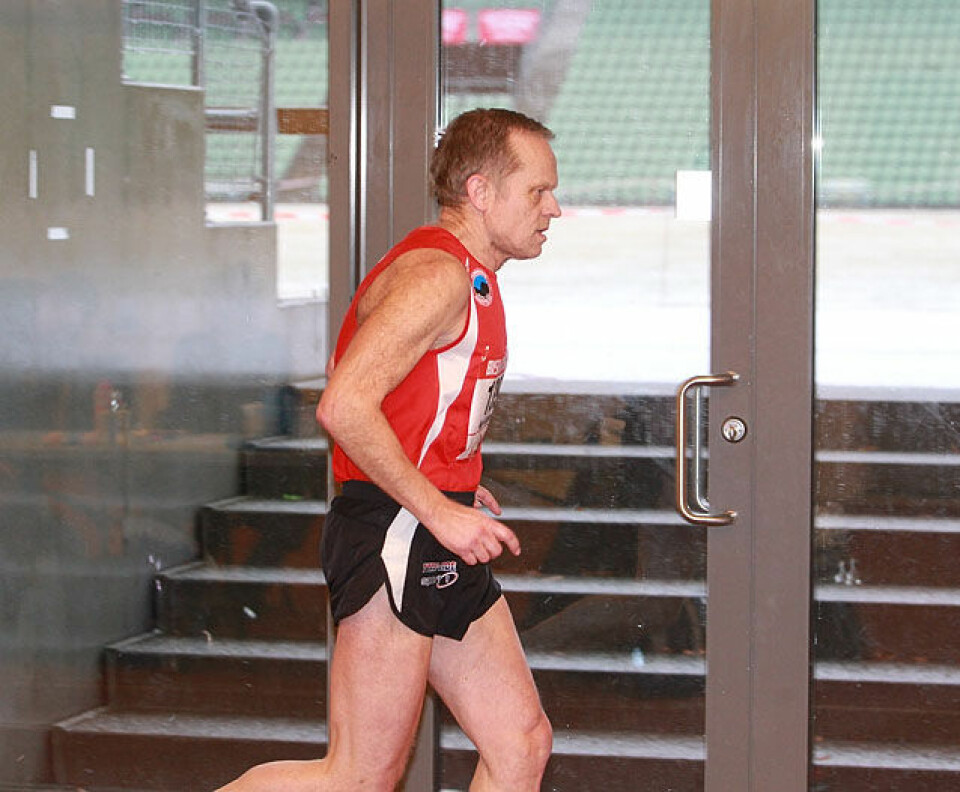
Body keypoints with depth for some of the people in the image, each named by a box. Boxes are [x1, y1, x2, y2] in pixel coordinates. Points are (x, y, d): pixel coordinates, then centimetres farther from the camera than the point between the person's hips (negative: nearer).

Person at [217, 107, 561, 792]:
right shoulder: (437, 275, -15)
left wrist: (455, 486, 15)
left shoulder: (470, 280, 18)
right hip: (396, 538, -10)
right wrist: (437, 510, -21)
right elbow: (344, 406, -24)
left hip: (443, 547, 10)